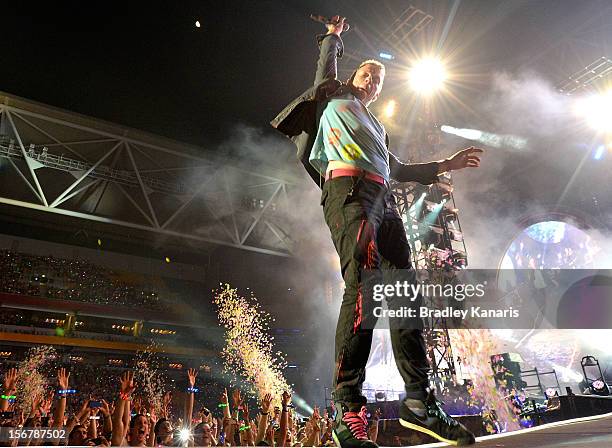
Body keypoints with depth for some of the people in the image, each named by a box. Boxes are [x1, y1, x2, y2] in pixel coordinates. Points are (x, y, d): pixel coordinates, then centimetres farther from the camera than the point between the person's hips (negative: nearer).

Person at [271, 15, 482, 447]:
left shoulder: (377, 126, 39)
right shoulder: (334, 96, 28)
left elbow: (397, 168, 36)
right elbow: (327, 62, 25)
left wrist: (445, 165, 32)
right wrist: (334, 35, 44)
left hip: (384, 199, 7)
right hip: (349, 188, -7)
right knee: (363, 285, -26)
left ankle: (419, 400, -2)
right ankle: (348, 409, -27)